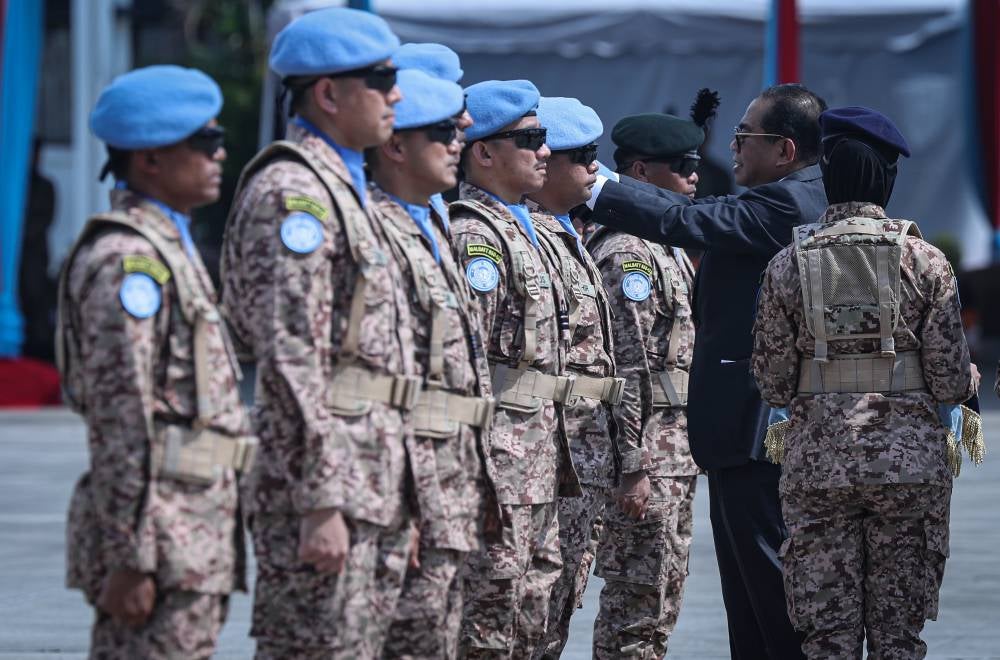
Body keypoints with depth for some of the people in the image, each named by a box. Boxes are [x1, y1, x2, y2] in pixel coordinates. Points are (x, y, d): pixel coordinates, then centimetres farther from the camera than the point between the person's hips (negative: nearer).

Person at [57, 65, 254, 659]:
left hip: (197, 532, 10)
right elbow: (122, 417, -19)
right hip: (163, 541, -10)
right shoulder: (126, 260, -14)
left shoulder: (169, 250, 20)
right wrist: (130, 558, -22)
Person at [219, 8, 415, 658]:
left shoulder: (348, 189, 19)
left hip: (372, 484, 10)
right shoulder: (291, 192, -13)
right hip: (327, 488, -10)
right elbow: (293, 361, -19)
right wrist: (320, 505, -23)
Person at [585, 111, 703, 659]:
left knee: (662, 606, 12)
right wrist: (632, 468, -22)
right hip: (647, 457, -10)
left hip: (678, 456, 10)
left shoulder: (669, 252, 18)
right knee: (636, 611, -7)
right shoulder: (627, 254, -13)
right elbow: (626, 370, -19)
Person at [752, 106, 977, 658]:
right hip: (909, 464, -1)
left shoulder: (788, 265, 0)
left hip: (816, 463, 1)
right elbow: (950, 381, -3)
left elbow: (773, 384, 2)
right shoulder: (924, 261, -3)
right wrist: (968, 382, 20)